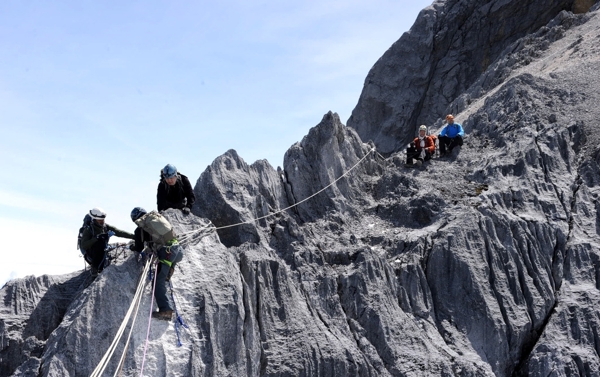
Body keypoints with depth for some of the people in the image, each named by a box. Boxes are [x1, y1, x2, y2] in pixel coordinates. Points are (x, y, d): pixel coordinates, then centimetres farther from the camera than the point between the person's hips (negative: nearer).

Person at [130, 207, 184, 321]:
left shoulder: (139, 229, 7)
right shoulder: (157, 216, 22)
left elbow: (140, 249, 13)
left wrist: (132, 247, 35)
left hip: (166, 253, -6)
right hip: (178, 248, 6)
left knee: (159, 282, -3)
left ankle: (165, 310, -12)